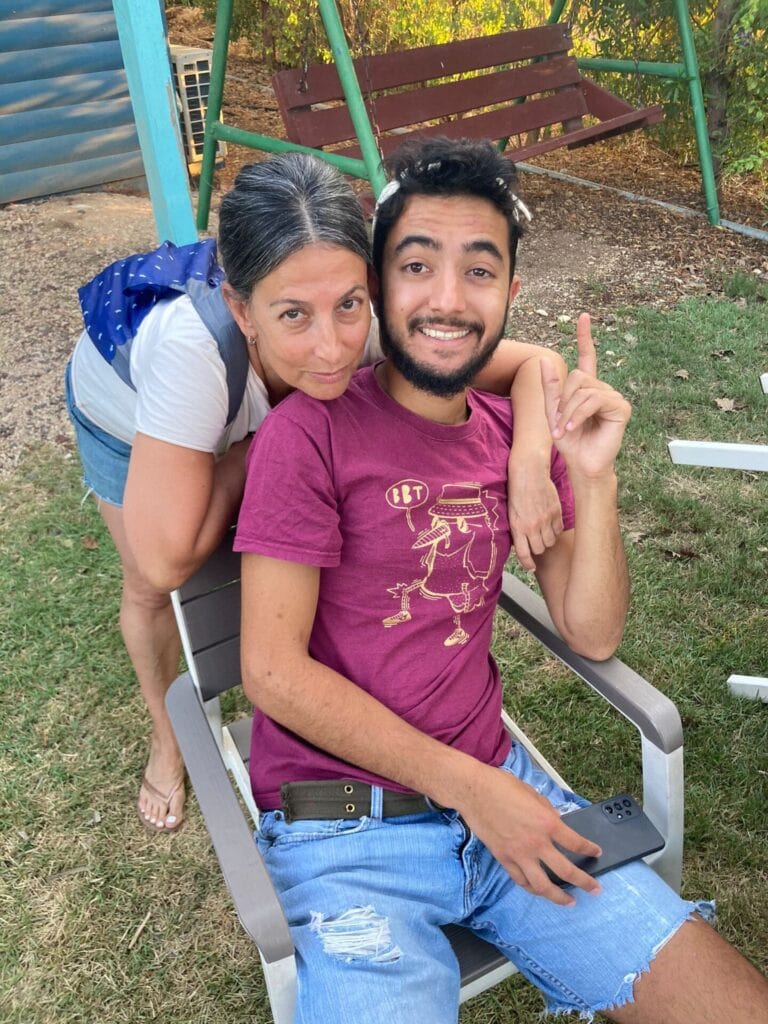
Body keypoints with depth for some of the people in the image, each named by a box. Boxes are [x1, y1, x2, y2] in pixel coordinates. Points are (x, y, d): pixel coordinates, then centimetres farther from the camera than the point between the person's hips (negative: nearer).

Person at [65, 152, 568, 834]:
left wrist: (530, 458, -49)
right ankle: (168, 738, 42)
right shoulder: (192, 344, -50)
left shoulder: (369, 333, -40)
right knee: (147, 593, 11)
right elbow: (167, 563, -43)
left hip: (245, 405, 2)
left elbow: (537, 361, -29)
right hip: (121, 410, -2)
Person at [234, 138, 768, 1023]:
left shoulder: (521, 431, 5)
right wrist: (466, 784, -14)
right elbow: (272, 670, -14)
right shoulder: (311, 430, -12)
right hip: (342, 829, -4)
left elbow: (592, 635, 3)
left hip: (497, 787, 5)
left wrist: (591, 477, -11)